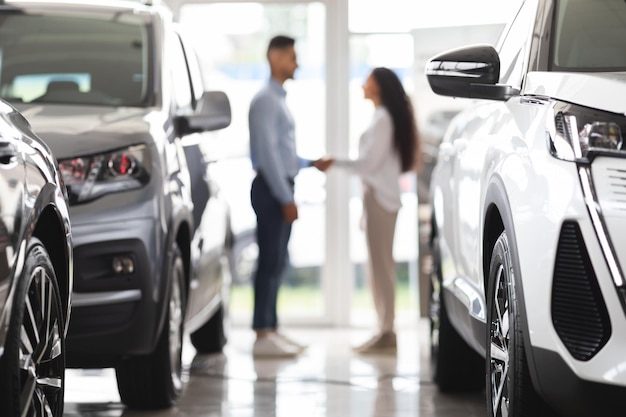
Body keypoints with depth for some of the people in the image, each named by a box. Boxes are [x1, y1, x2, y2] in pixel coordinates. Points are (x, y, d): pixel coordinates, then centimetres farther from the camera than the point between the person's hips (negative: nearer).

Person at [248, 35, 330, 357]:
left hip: (281, 188, 10)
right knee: (270, 261, -9)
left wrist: (311, 164, 16)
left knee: (276, 262, 11)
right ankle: (263, 335, -8)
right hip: (271, 188, -10)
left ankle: (270, 329, 15)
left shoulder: (279, 100, 18)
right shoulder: (266, 100, -13)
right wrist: (285, 198, -19)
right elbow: (267, 153, -18)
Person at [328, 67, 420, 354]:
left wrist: (336, 163, -7)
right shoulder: (384, 117, 17)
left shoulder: (383, 119, -12)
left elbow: (370, 162, -16)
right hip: (380, 195, 10)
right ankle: (385, 331, 12)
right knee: (380, 265, 10)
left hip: (379, 197, -10)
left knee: (381, 265, -10)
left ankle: (386, 333, -10)